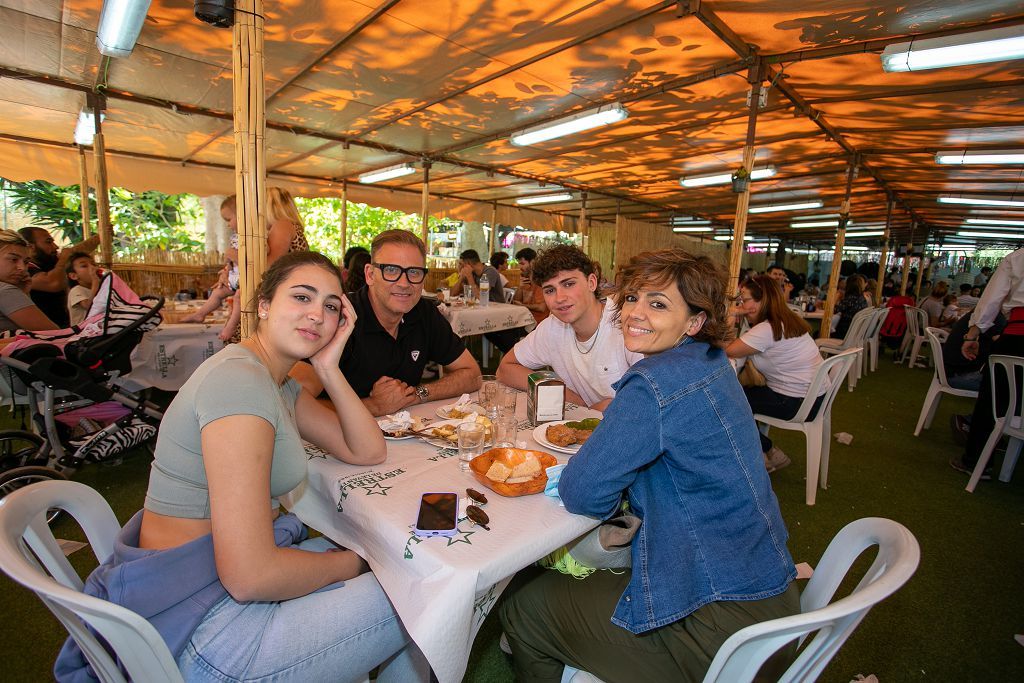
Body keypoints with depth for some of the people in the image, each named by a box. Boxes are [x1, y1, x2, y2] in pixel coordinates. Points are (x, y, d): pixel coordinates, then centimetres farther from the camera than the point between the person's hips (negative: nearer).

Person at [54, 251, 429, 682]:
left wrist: (328, 368, -5)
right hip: (205, 629, -9)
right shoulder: (240, 380, -25)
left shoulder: (279, 384, 5)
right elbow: (249, 576, -29)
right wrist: (349, 564, -11)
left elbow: (368, 453, 4)